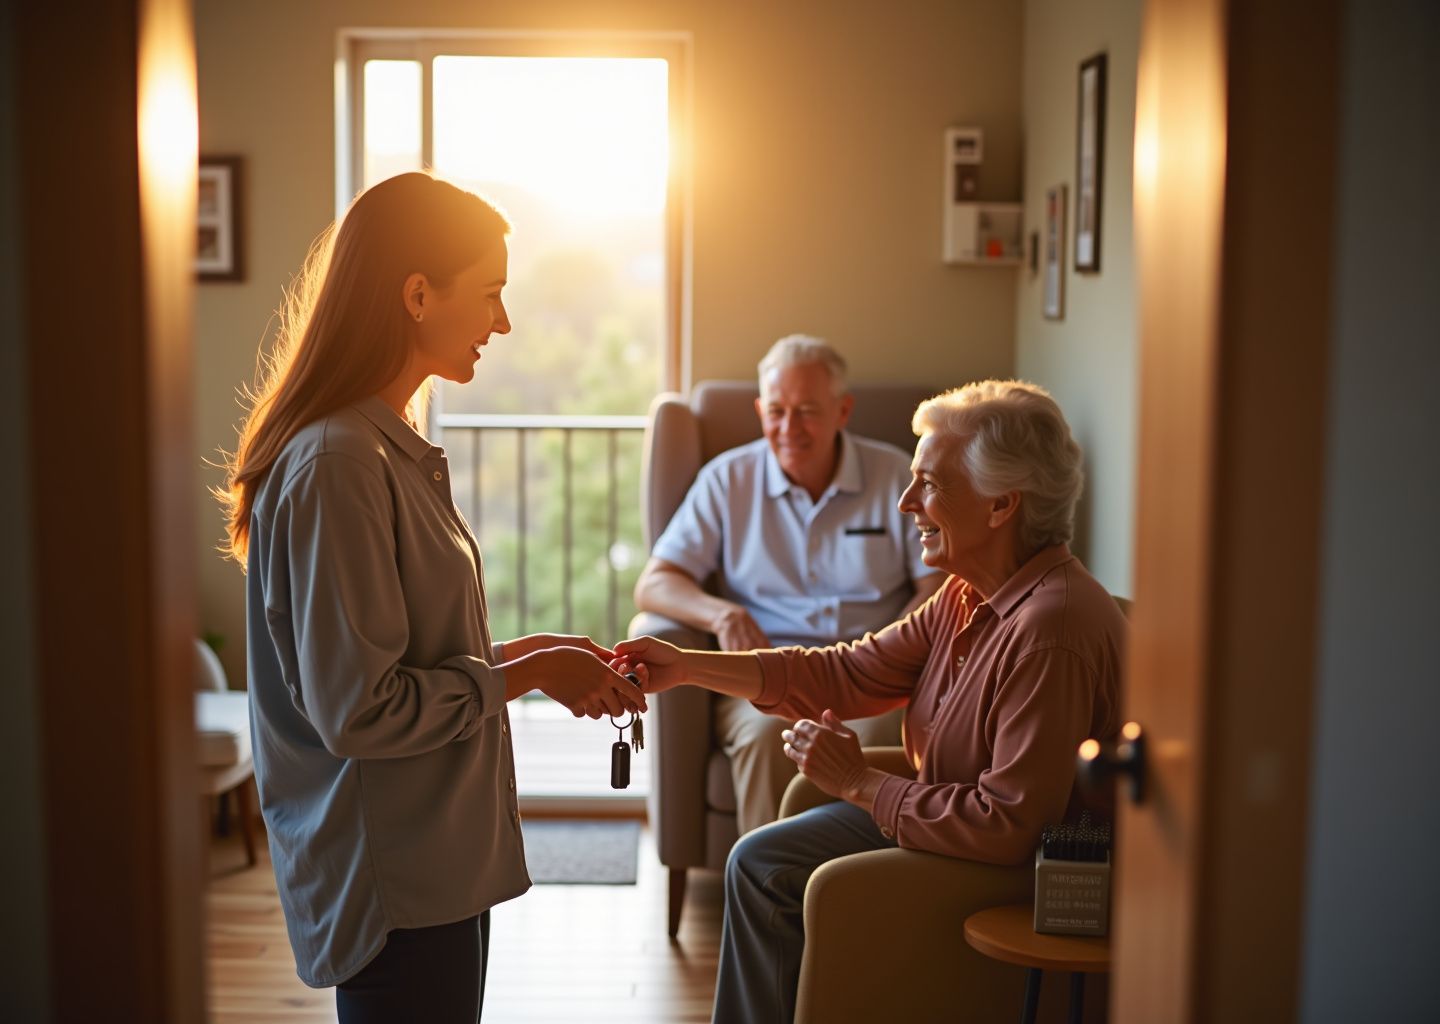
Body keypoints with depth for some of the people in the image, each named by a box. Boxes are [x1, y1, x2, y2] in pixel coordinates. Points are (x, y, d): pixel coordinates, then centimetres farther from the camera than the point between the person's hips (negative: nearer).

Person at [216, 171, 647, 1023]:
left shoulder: (393, 448, 9)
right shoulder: (338, 466, -22)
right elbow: (358, 711, -23)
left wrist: (522, 653, 4)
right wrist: (525, 673, -14)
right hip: (390, 885, -9)